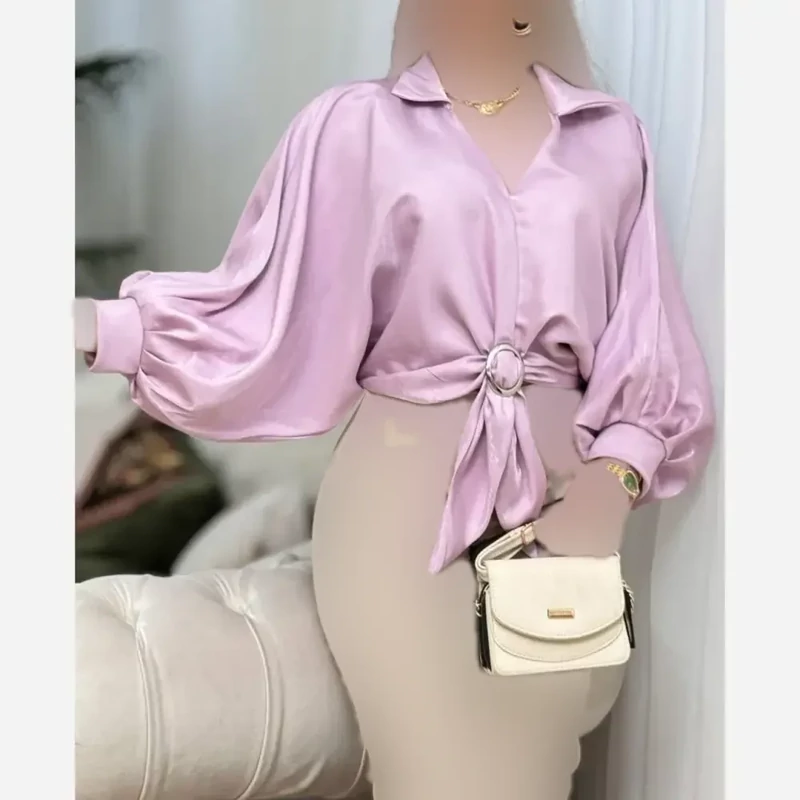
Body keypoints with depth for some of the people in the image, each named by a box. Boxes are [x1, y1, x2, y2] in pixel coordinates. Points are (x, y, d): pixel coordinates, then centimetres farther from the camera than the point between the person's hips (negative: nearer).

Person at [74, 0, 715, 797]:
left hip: (560, 493, 3)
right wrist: (92, 328, -16)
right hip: (404, 494, -2)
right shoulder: (355, 126, 0)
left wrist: (615, 481, -7)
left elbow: (649, 349, 8)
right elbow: (264, 313, -4)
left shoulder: (611, 138, 7)